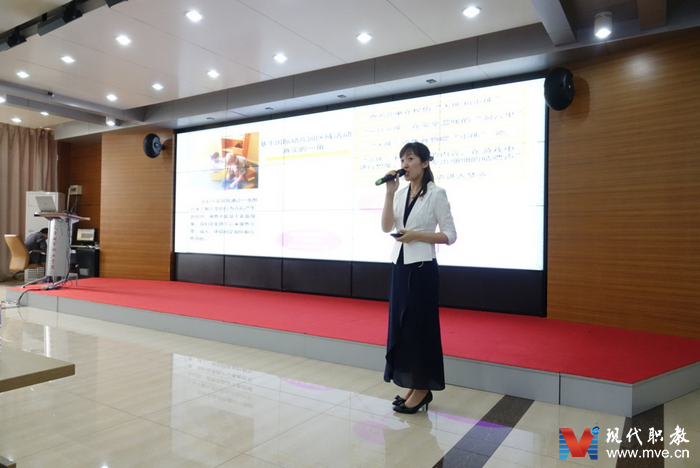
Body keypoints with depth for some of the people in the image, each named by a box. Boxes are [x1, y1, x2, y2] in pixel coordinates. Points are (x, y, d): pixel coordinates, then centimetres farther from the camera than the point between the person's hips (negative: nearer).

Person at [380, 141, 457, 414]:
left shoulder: (436, 194, -7)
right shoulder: (401, 194, 10)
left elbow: (450, 235, -8)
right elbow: (386, 227, -3)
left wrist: (416, 235, -18)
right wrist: (390, 192, -8)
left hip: (422, 268, -6)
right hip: (399, 266, 7)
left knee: (419, 326, 1)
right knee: (400, 325, 10)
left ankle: (422, 389, 16)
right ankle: (413, 386, 23)